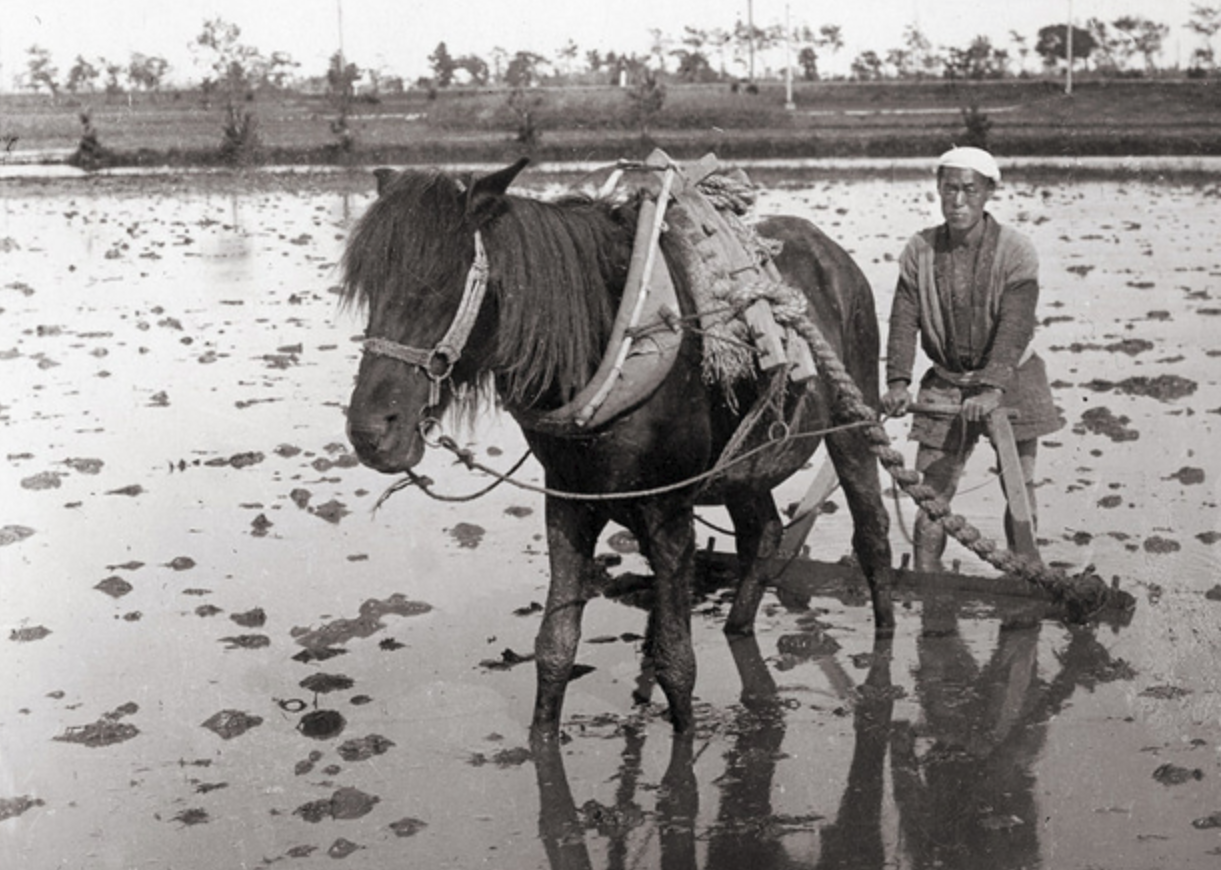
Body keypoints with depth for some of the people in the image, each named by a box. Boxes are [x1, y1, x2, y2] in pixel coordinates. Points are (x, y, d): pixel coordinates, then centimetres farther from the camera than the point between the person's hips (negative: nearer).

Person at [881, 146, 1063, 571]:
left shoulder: (1015, 250, -15)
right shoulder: (920, 250, -5)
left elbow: (1015, 325, -25)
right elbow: (904, 319, -10)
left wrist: (993, 388, -36)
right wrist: (897, 381, -25)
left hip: (1010, 380, -2)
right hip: (946, 383, 2)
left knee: (1019, 487, 4)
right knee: (934, 491, -2)